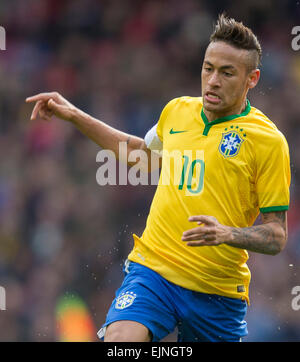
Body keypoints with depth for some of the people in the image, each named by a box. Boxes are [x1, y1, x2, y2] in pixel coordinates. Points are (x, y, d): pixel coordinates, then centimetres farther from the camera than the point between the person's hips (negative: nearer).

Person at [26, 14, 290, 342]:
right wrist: (74, 115, 27)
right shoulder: (176, 110, 9)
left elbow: (277, 236, -5)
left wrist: (227, 234, -24)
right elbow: (143, 151, 32)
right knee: (119, 339, -24)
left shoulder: (268, 140, -6)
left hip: (218, 292, -2)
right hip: (153, 269, 2)